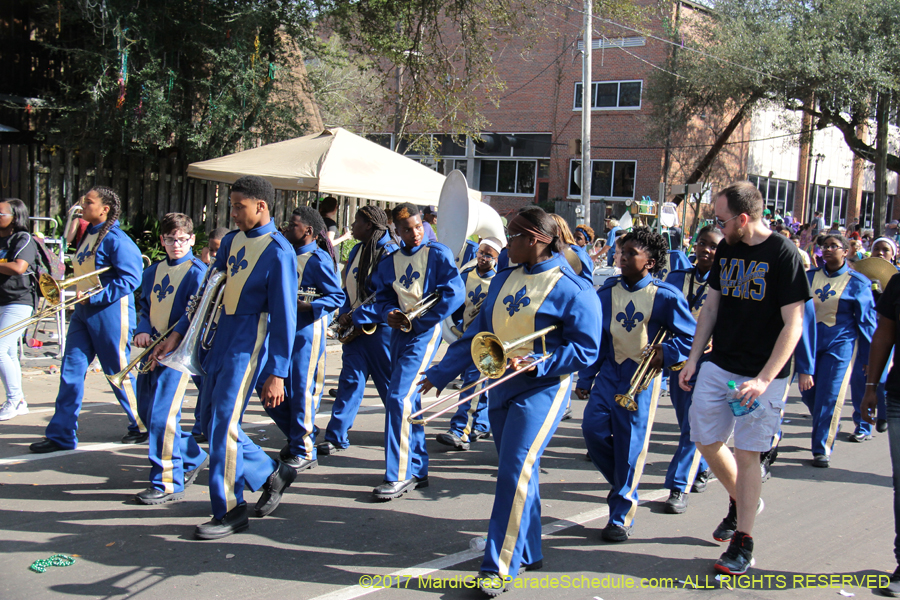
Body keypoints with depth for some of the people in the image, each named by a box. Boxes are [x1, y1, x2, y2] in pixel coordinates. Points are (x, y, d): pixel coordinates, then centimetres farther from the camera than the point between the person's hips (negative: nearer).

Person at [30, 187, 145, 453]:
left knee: (119, 372, 3)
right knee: (70, 371, 3)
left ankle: (142, 427, 20)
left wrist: (95, 298, -19)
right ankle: (61, 435, 7)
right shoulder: (88, 235, 13)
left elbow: (130, 278, -19)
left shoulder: (115, 239, -14)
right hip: (84, 311, 8)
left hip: (109, 312, -8)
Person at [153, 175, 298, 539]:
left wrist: (276, 374, -16)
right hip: (219, 337, 8)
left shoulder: (278, 251, -12)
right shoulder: (231, 241, 11)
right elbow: (209, 291, 18)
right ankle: (271, 473, 29)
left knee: (224, 423, -9)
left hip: (248, 343, -8)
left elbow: (284, 316, -13)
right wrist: (178, 334, 11)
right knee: (212, 422, 11)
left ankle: (230, 511, 3)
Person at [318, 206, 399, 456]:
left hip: (380, 328, -7)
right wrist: (345, 313, 1)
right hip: (355, 327, 7)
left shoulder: (390, 253, -14)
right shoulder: (357, 250, 13)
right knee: (350, 379, 3)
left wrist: (357, 316, -18)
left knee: (390, 383, 4)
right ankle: (336, 437, 2)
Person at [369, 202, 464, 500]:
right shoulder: (390, 261, 11)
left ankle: (399, 476, -12)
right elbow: (382, 294, 18)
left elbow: (454, 293, -13)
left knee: (399, 398, -16)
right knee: (410, 401, 12)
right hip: (399, 332, 7)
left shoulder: (437, 253, -6)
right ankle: (417, 470, 23)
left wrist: (418, 320, -14)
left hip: (424, 332, -7)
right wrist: (389, 313, -6)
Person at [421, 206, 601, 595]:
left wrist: (536, 364, -22)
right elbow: (477, 333, 15)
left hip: (542, 389, -7)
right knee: (515, 472, 12)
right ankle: (528, 553, 27)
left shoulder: (571, 288, -11)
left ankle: (499, 566, -8)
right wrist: (440, 374, 13)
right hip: (502, 386, 7)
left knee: (515, 471, -13)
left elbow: (585, 349, -12)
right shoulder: (503, 280, 11)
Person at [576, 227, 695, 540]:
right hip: (610, 371, 4)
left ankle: (622, 516, 10)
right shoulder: (607, 292, 6)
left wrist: (665, 354, -15)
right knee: (593, 427, -9)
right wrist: (585, 378, 10)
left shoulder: (666, 296, -6)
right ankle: (624, 484, 18)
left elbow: (689, 336, 1)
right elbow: (595, 337, 11)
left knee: (631, 444, -2)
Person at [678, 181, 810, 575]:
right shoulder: (725, 250, 6)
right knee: (706, 440, 8)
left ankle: (743, 544, 9)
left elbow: (793, 324, -14)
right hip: (719, 366, 6)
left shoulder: (782, 254, -13)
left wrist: (764, 379, -20)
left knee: (747, 452, -3)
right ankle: (742, 500, 35)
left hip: (762, 375, -6)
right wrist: (693, 359, 8)